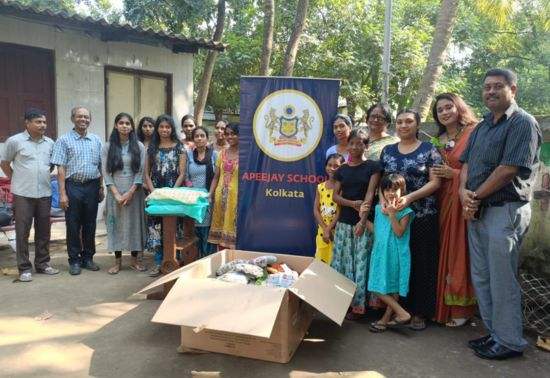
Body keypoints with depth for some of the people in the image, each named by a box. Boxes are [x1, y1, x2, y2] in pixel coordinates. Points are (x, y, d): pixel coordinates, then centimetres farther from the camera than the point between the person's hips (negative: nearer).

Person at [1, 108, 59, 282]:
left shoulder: (50, 143, 6)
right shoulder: (14, 141, -4)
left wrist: (47, 178, 11)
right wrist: (17, 180, 4)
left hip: (45, 193, 4)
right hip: (23, 194, -4)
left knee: (43, 231, 10)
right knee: (22, 231, 2)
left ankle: (42, 264, 22)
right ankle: (24, 268, 10)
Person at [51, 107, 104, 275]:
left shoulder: (96, 140, 9)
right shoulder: (64, 140, -2)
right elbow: (61, 168, -5)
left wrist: (101, 187, 8)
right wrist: (62, 193, -10)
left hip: (92, 186, 3)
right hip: (73, 186, -3)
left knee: (90, 224, 10)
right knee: (73, 225, 5)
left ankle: (87, 258, 22)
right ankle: (74, 260, 15)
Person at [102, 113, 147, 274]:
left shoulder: (139, 146, 2)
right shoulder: (108, 147, 2)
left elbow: (141, 171, -3)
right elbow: (106, 173, -2)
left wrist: (131, 192, -12)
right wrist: (116, 194, -12)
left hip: (134, 191, 0)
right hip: (115, 192, 0)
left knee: (134, 223, 3)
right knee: (117, 224, 4)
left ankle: (134, 260, 14)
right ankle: (118, 261, 13)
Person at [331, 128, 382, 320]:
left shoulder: (373, 166, 0)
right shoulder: (342, 170, 10)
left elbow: (370, 194, -8)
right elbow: (335, 196, 6)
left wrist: (363, 220, -17)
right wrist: (352, 203, -13)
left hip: (364, 221, -4)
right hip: (344, 222, 4)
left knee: (361, 264, -3)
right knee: (342, 262, 6)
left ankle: (358, 305, 6)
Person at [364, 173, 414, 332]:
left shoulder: (405, 211, -10)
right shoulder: (379, 209, 7)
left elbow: (399, 233, -19)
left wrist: (392, 214, -24)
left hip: (396, 254, -6)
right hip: (381, 252, 6)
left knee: (393, 288, 4)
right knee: (378, 287, 6)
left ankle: (386, 318, 15)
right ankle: (402, 313, 12)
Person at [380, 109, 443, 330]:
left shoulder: (429, 150, 0)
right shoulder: (387, 151, 11)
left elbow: (435, 182, -8)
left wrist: (409, 198, -20)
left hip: (423, 216, -3)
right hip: (393, 215, 3)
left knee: (421, 262, 2)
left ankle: (419, 312, 14)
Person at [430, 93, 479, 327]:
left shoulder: (475, 133, -6)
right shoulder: (437, 141, 15)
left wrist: (455, 174, -16)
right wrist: (436, 174, 2)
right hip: (443, 200, 6)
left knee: (460, 253, -1)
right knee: (443, 253, 7)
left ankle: (462, 308, 12)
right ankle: (442, 306, 17)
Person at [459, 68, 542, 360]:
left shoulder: (523, 123, -9)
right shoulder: (482, 126, 17)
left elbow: (508, 170, -17)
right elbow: (467, 163, 12)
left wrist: (476, 196, -10)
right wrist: (464, 192, -7)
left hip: (505, 211, -8)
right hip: (477, 210, 8)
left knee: (502, 280, -1)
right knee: (481, 277, 14)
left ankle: (510, 342, 14)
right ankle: (495, 332, 28)